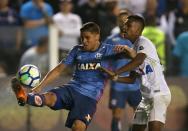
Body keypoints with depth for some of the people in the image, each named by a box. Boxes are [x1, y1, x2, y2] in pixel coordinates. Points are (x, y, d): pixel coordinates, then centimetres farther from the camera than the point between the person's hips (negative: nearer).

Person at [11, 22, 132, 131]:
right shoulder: (77, 50, 13)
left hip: (89, 96, -2)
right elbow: (59, 70, 13)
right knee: (48, 97, -31)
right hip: (72, 89, 2)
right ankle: (25, 98, -59)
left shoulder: (106, 50, 5)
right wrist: (40, 87, 4)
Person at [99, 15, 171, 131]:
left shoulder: (144, 43, -10)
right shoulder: (133, 46, 15)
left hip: (159, 94, -10)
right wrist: (116, 78, 3)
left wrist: (115, 72, -27)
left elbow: (139, 60, -31)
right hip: (146, 96, 10)